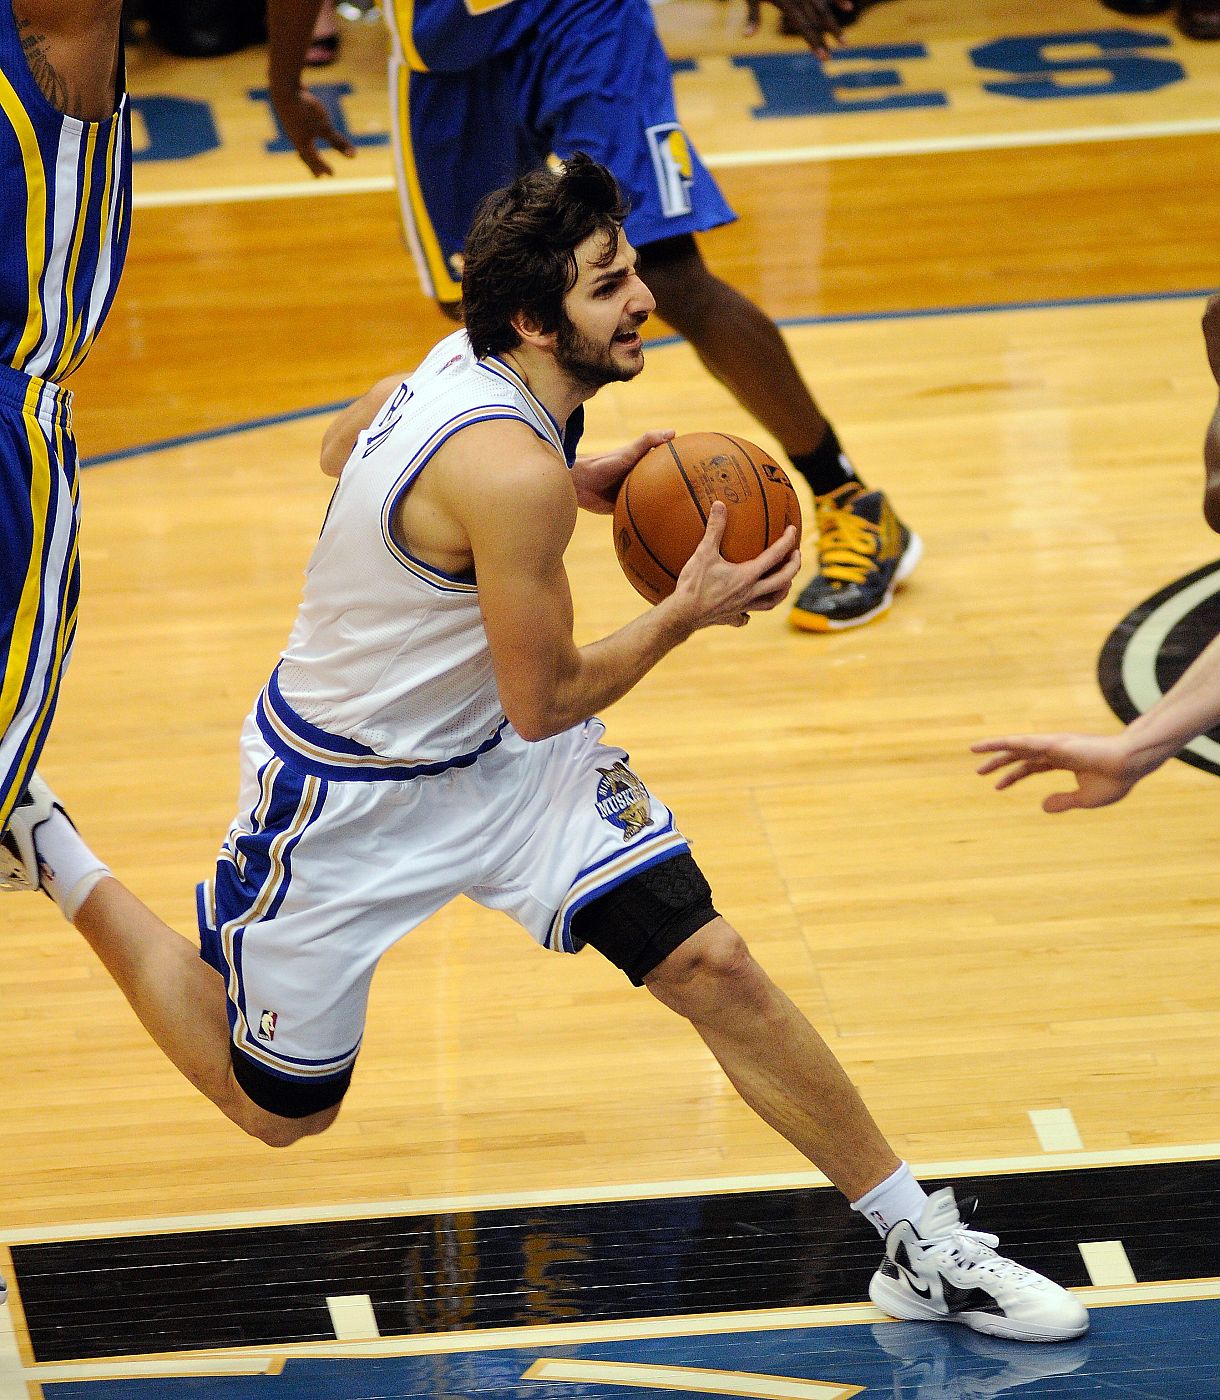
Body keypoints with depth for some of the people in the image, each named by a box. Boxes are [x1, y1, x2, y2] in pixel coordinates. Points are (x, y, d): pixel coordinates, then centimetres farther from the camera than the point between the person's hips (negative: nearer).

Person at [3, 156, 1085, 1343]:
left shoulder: (465, 361, -8)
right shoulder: (513, 472, -34)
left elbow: (341, 448, 13)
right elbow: (544, 702, -25)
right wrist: (686, 612, -13)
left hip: (495, 754, 8)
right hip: (348, 797, -8)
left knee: (714, 969, -5)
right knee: (278, 1109, 13)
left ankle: (924, 1249, 4)